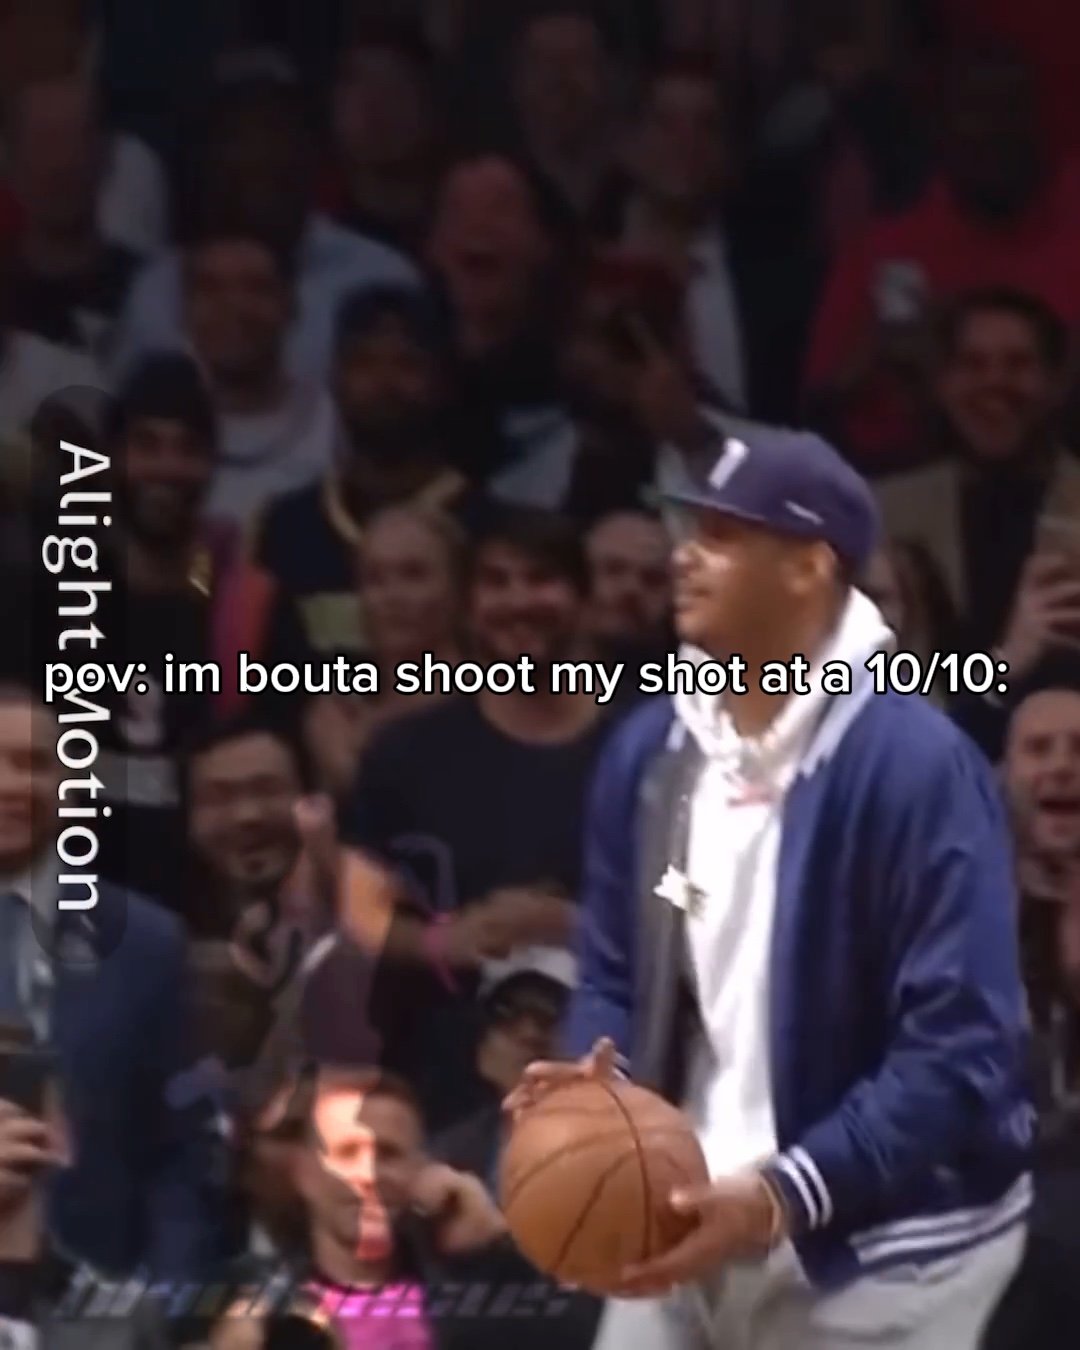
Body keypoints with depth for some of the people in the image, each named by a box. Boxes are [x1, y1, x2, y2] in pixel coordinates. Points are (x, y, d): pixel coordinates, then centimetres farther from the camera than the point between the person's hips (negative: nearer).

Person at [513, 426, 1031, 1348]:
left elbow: (963, 1047, -22)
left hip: (880, 1253, -7)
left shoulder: (915, 763, -18)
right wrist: (594, 1082, -8)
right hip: (685, 1222, 7)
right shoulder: (652, 750, 6)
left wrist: (787, 1195, -30)